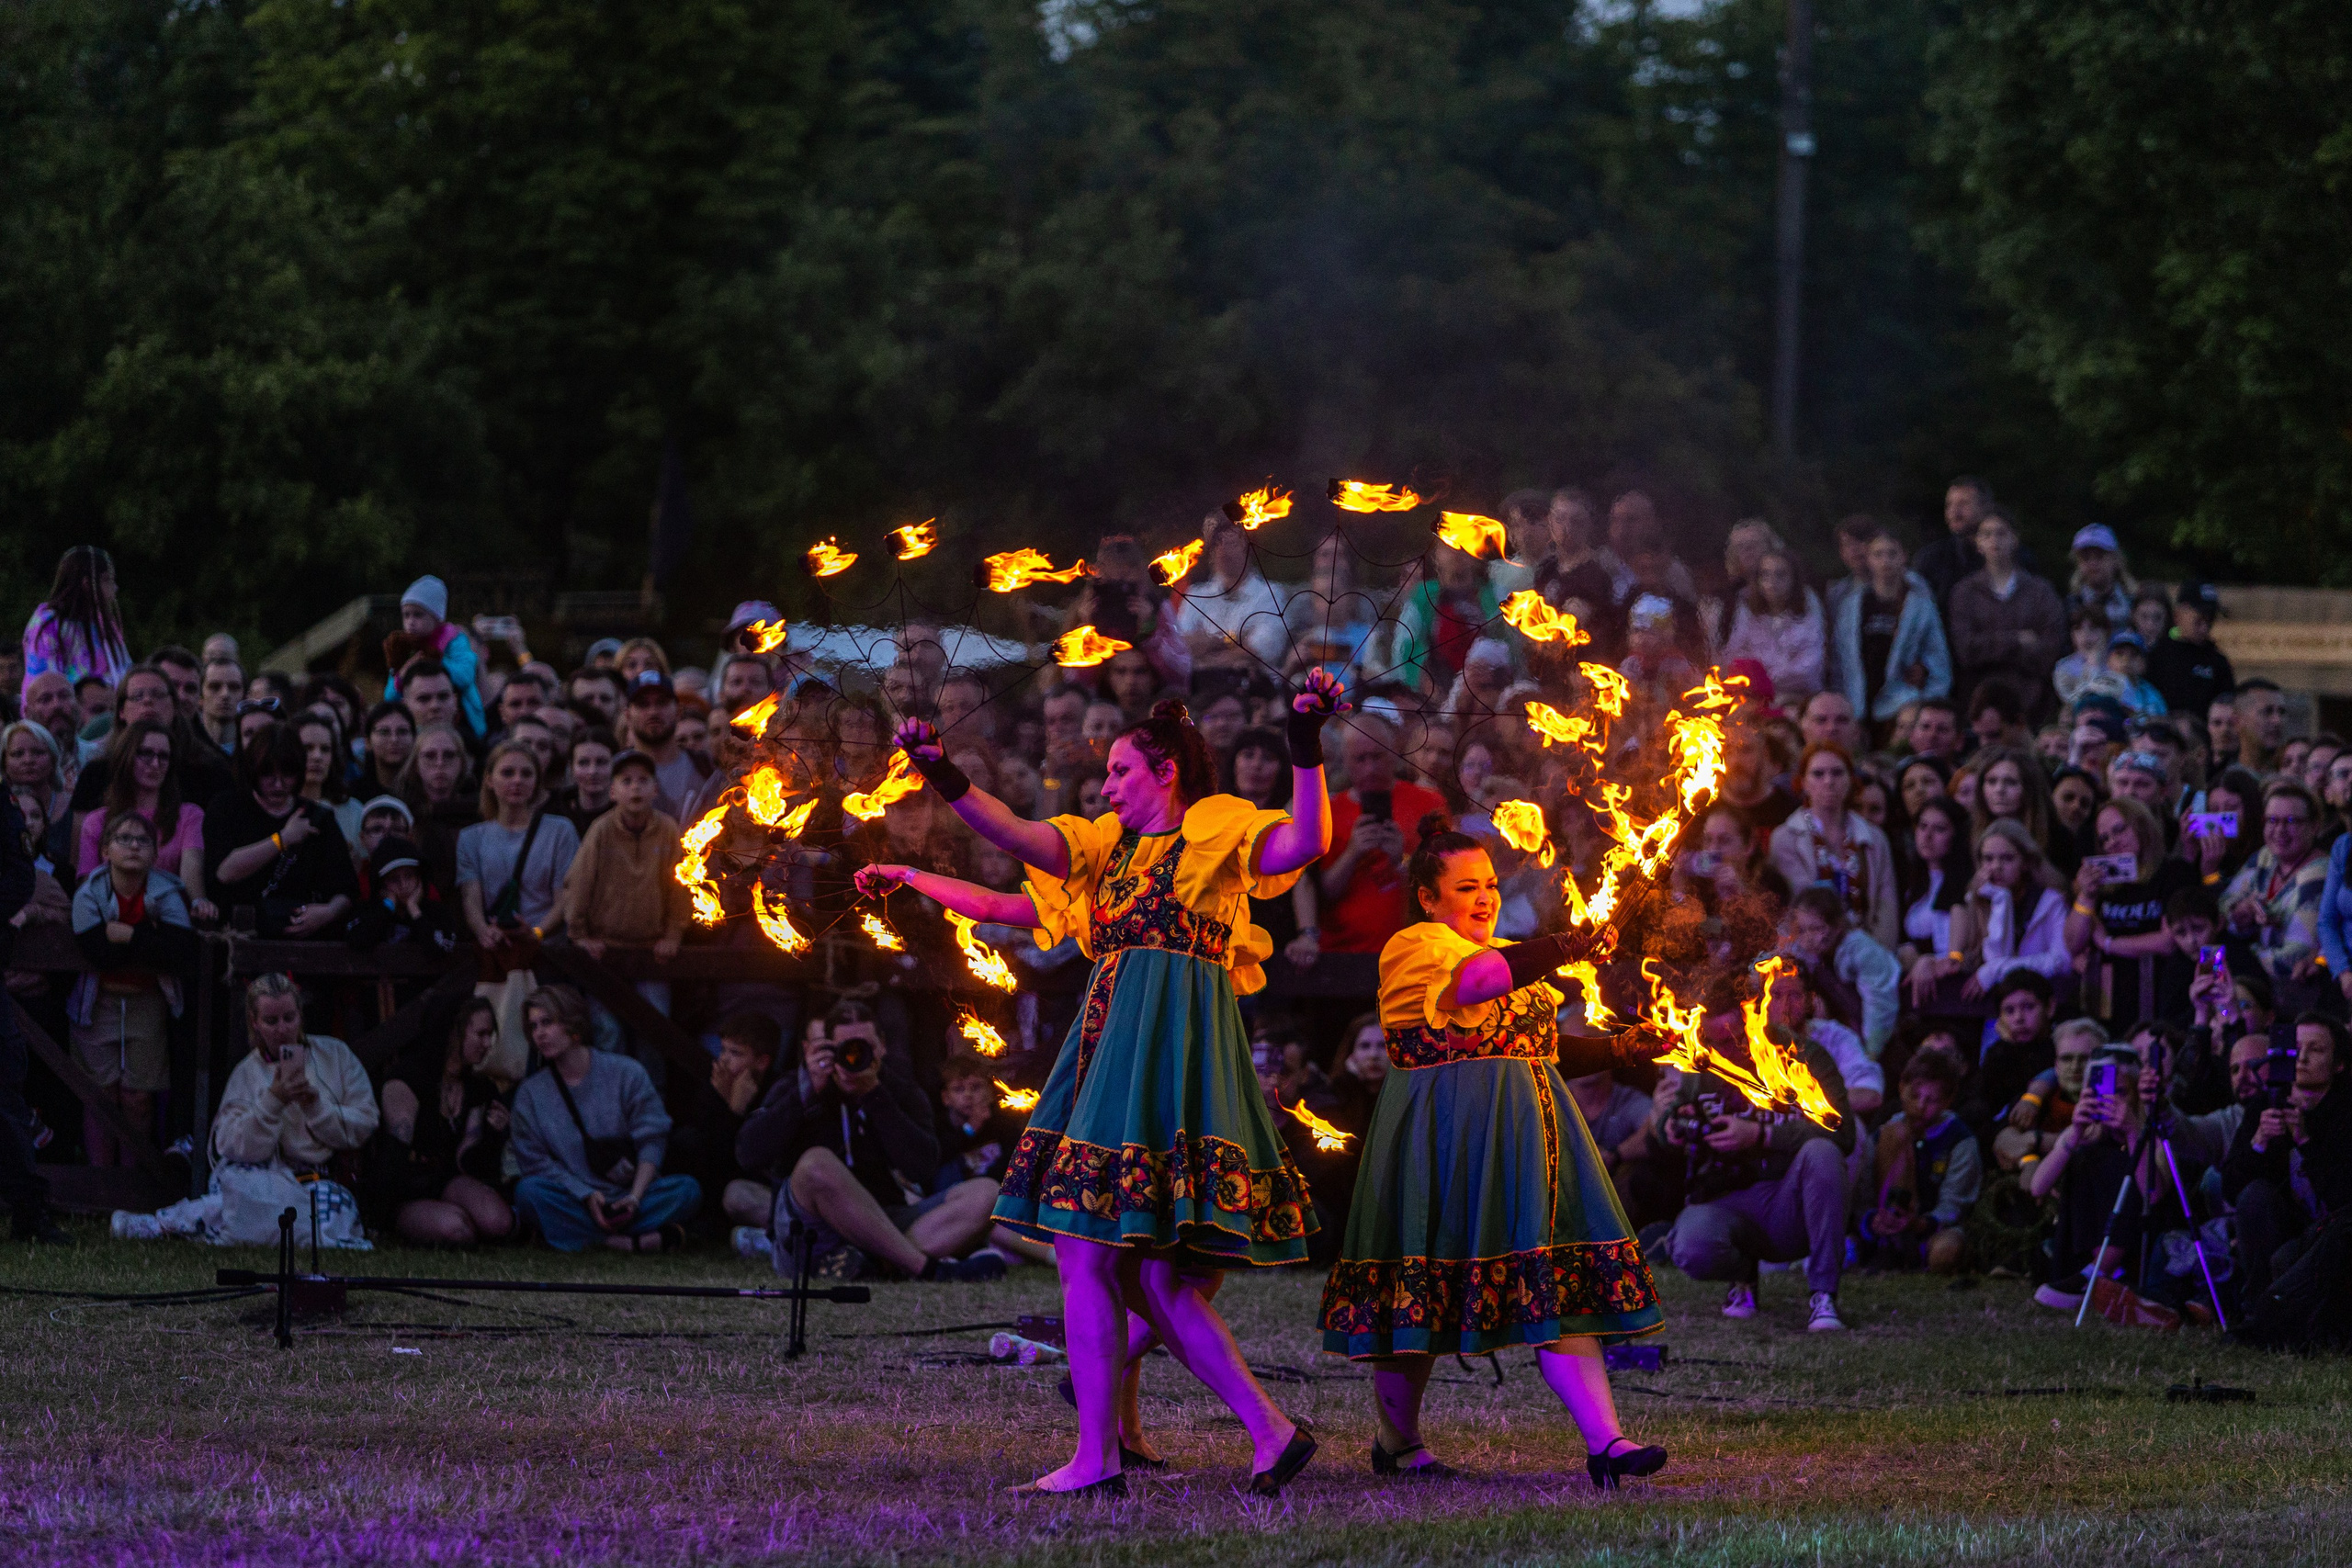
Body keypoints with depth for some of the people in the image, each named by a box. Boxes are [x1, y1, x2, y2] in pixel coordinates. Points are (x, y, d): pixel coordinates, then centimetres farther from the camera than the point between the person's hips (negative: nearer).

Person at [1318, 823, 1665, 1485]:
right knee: (1421, 1283, -2)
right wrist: (1568, 946, -32)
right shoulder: (1415, 947, -5)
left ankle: (1605, 1442, -13)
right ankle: (1396, 1441, 14)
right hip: (1444, 1136, -7)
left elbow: (1544, 1045, 24)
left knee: (1555, 1283, -4)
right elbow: (1476, 979, -25)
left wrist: (1623, 1050, 12)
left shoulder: (1511, 956, 23)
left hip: (1526, 1132, 7)